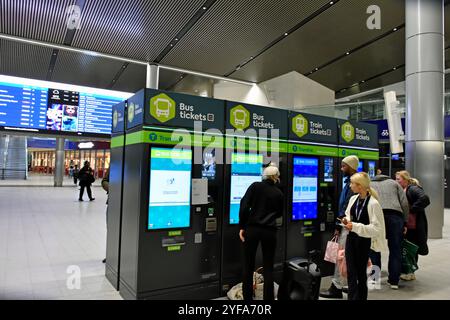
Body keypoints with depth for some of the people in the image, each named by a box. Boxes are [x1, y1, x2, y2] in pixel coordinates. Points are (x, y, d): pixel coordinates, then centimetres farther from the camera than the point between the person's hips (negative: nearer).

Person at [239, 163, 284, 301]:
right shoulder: (279, 193, 6)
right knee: (268, 267, 11)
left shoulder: (255, 186, 0)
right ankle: (268, 298, 15)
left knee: (248, 266, 12)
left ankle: (247, 297, 21)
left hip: (252, 229, -1)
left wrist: (242, 226, -4)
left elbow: (244, 206, -9)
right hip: (270, 231, 1)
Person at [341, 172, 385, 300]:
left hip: (364, 241, -5)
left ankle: (361, 297, 30)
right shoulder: (353, 199, 1)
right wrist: (347, 220, -4)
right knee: (351, 272, 4)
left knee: (361, 272, 12)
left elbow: (376, 228, -18)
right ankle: (352, 297, 13)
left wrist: (355, 227, -23)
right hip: (351, 239, 5)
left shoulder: (373, 204, -17)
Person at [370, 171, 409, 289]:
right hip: (395, 216, 1)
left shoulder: (369, 184, 23)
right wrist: (405, 222, 16)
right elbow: (404, 203, 14)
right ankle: (394, 281, 17)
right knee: (395, 249, 12)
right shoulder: (393, 183, 25)